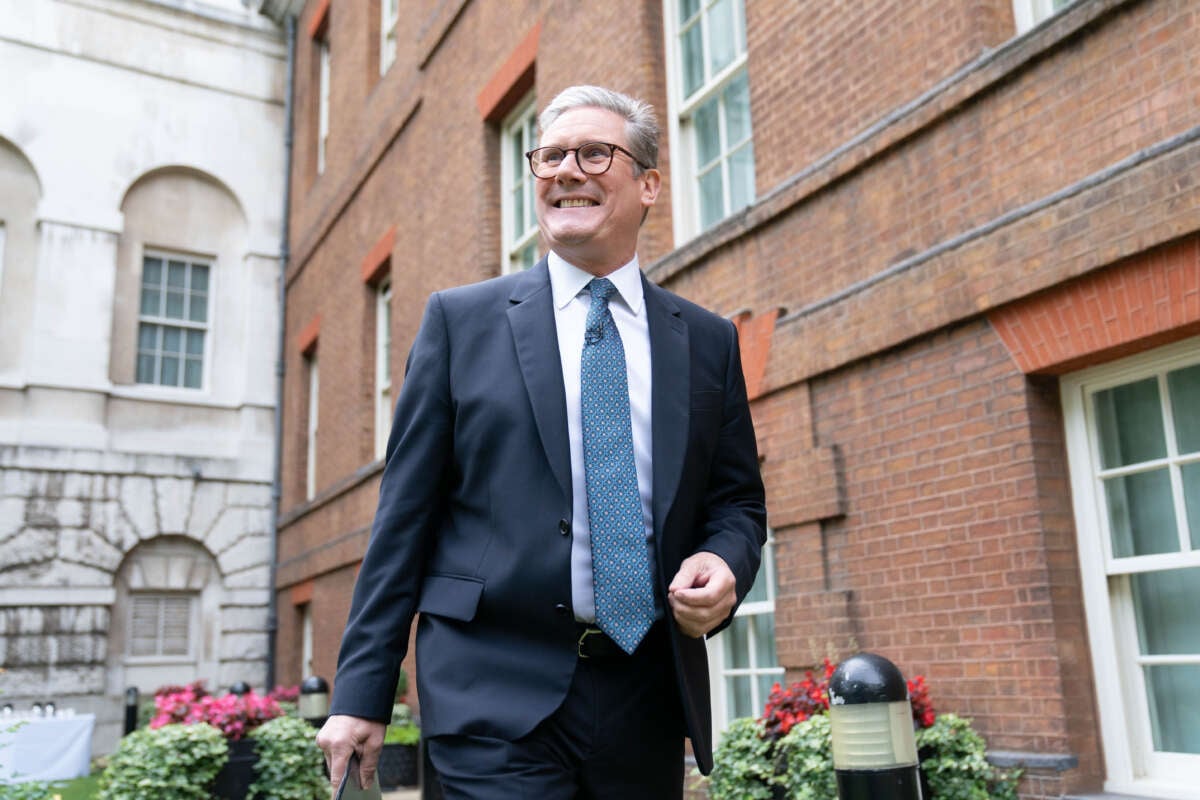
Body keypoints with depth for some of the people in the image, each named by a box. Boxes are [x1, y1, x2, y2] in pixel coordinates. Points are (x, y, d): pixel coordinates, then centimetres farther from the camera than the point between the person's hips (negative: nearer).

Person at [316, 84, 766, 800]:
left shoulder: (708, 340, 9)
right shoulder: (461, 319, 3)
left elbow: (738, 500, 14)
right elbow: (405, 512, 0)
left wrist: (725, 563, -9)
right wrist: (362, 693, -3)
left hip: (649, 699, 3)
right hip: (497, 695, -2)